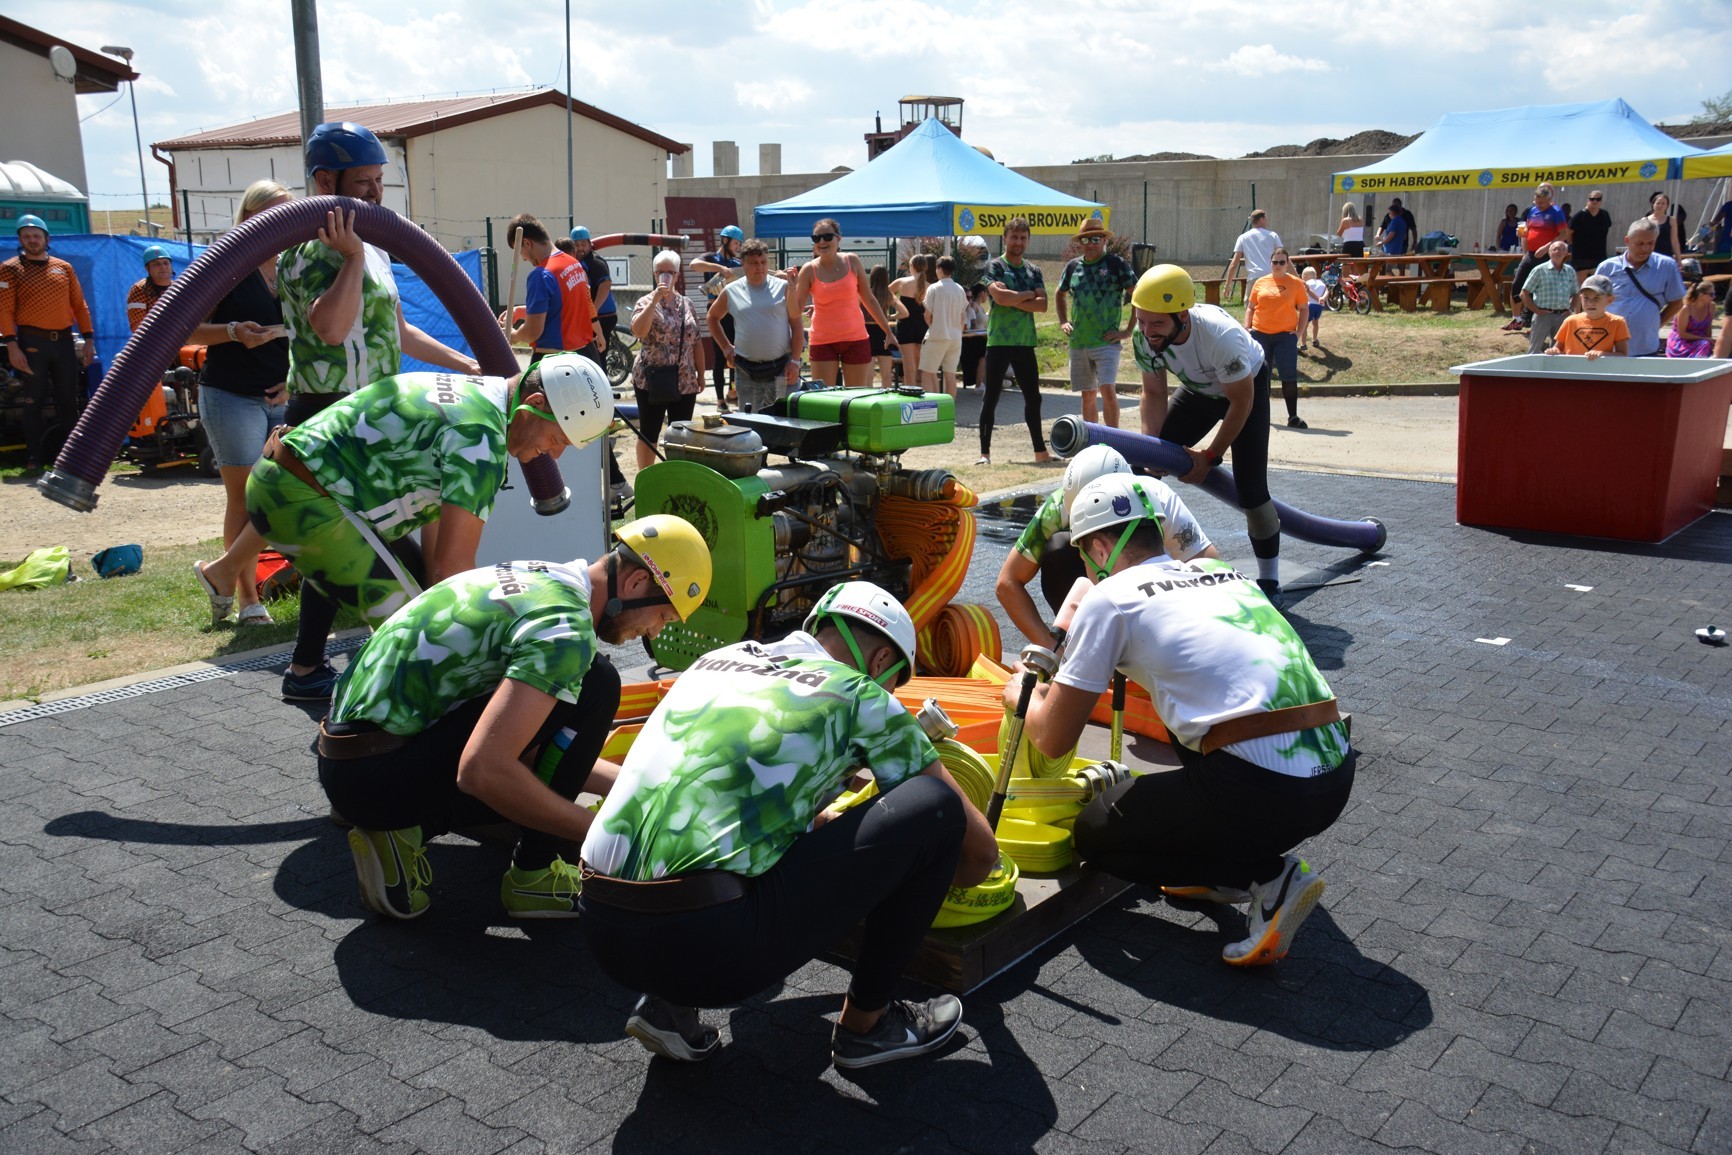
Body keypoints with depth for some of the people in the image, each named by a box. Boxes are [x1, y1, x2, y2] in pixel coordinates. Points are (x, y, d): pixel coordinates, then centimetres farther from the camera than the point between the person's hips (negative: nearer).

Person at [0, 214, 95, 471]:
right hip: (32, 343, -3)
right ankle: (34, 456, 4)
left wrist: (88, 338, 4)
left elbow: (79, 305, 12)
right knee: (34, 402, 0)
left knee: (69, 400, 7)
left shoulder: (64, 268, 12)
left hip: (64, 341, 3)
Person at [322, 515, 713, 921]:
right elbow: (482, 770, -29)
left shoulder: (540, 578, 11)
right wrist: (599, 833, -17)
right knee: (594, 684, -15)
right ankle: (535, 877, -5)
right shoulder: (567, 626, -18)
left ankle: (405, 831, 11)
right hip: (378, 776, -10)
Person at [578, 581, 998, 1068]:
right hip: (707, 947, -7)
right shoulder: (863, 698, 6)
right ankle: (866, 1022, 18)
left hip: (599, 932, 7)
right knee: (935, 806, 3)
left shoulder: (721, 658, 21)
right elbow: (980, 849, 15)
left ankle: (668, 1003, 19)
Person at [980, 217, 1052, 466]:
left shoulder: (1034, 270, 13)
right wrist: (1028, 294, -5)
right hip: (999, 341, -5)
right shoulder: (994, 266, -2)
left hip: (1025, 343, 5)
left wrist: (1013, 299, -11)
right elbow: (1000, 297, -19)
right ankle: (985, 452, 1)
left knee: (1033, 398, 10)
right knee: (991, 398, -3)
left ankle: (1040, 451, 19)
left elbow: (1042, 304, 0)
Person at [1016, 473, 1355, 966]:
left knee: (1093, 833, 13)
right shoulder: (1221, 570, 20)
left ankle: (1266, 877, 1)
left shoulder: (1109, 597, 1)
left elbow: (1053, 738, 4)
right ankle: (1228, 860, 21)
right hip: (1337, 777, 8)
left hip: (1262, 792, -8)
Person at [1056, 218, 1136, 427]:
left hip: (1107, 342, -5)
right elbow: (1059, 294, 27)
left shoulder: (1116, 263, -4)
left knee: (1108, 389, -17)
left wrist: (1128, 331, -9)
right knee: (1087, 394, 11)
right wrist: (1063, 322, 14)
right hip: (1078, 343, 5)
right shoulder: (1073, 266, 9)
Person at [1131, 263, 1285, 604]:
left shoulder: (1222, 336, -41)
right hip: (1199, 388, 5)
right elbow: (1154, 394, -10)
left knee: (1250, 487, -14)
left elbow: (1241, 402, -26)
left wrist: (1210, 456, -21)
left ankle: (1269, 580, 4)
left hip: (1248, 385, -5)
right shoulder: (1144, 337, -27)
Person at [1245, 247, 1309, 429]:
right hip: (1260, 334, 2)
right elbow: (1250, 307, 12)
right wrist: (1247, 328, 0)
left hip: (1286, 335, -2)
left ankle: (1293, 417, -2)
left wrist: (1299, 331, -3)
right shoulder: (1260, 282, 7)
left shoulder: (1296, 283, 3)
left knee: (1289, 376, -6)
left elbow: (1303, 309, 6)